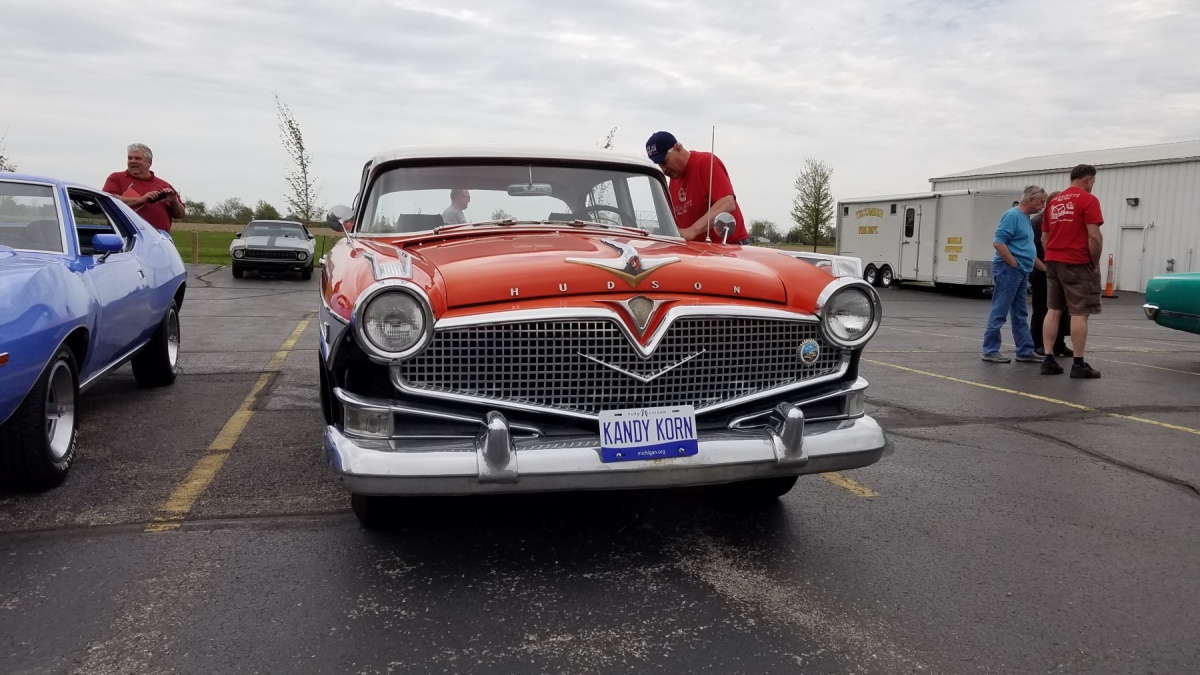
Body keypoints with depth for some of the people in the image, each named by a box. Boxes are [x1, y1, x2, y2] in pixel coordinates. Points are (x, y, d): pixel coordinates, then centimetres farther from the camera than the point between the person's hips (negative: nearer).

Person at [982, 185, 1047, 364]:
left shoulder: (1025, 218, 18)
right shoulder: (1012, 215, -12)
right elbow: (998, 243, -21)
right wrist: (1014, 264, -17)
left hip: (1021, 273, 10)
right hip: (1008, 270, -10)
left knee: (1020, 315, 12)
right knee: (999, 312, -5)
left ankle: (1025, 351, 17)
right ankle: (990, 351, 0)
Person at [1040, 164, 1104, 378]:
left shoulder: (1054, 202, 14)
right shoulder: (1088, 200, -8)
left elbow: (1044, 238, 16)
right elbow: (1094, 236, -15)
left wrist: (1054, 257, 19)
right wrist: (1095, 263, -5)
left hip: (1053, 262, 7)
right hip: (1078, 263, -7)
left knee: (1053, 310, 8)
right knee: (1079, 313, -3)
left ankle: (1048, 360, 7)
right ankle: (1079, 364, -2)